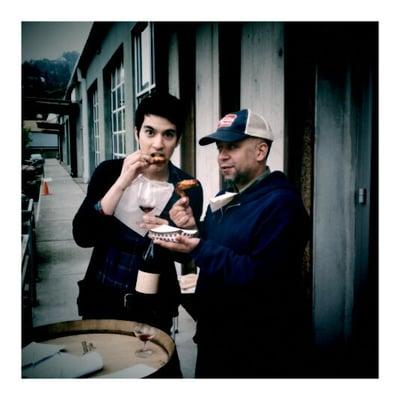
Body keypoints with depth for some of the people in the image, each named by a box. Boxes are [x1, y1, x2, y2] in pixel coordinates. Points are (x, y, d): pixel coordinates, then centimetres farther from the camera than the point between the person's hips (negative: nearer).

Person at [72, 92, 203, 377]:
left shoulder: (188, 188, -11)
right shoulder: (110, 171, -10)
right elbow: (82, 236, -20)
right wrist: (122, 183, -26)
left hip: (155, 306, 0)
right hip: (102, 298, 1)